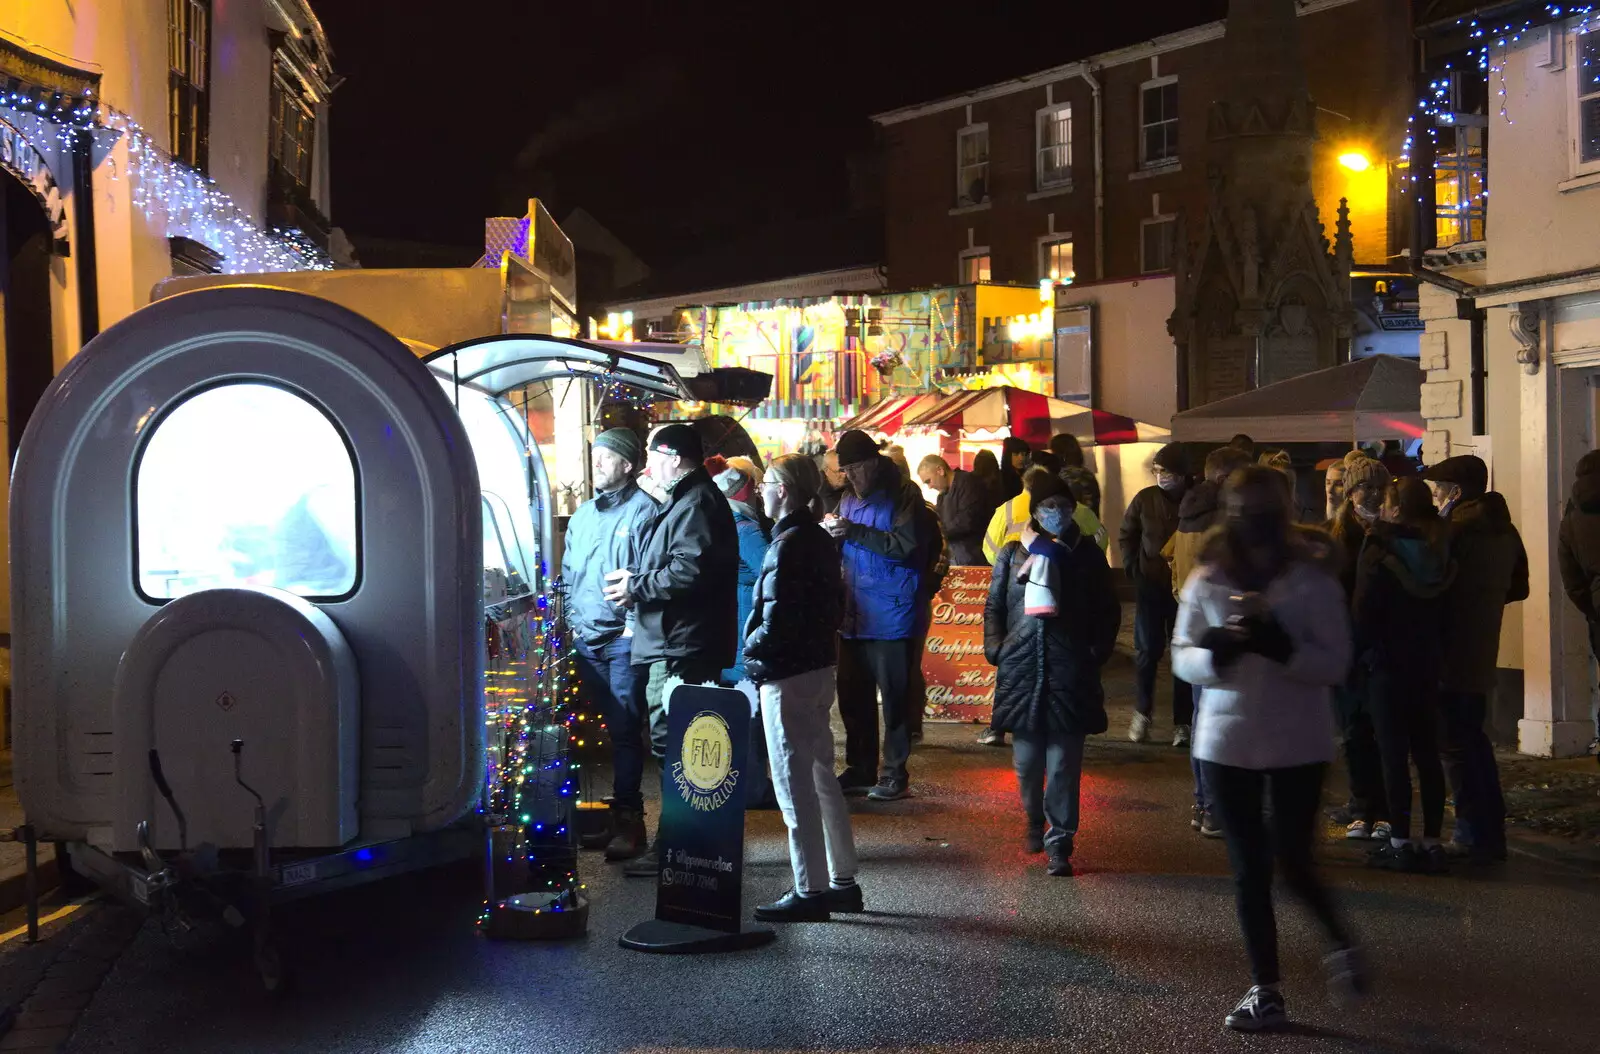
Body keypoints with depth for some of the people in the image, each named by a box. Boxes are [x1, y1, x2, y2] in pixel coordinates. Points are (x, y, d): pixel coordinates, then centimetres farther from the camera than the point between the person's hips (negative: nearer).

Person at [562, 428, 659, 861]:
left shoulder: (643, 510, -6)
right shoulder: (582, 515, 16)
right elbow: (568, 574, 22)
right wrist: (573, 621, 12)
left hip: (624, 639, -6)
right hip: (587, 641, 7)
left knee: (624, 729, -6)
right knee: (608, 727, 11)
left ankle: (628, 817, -2)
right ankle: (623, 809, 20)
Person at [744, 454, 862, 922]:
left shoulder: (787, 545, -18)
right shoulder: (820, 539, 10)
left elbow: (775, 617, -22)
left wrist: (753, 653, -7)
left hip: (788, 673, -9)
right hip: (820, 665, 9)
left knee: (795, 783, -2)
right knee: (821, 774, 17)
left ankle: (810, 891, 4)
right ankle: (842, 881, 23)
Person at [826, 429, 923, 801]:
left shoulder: (903, 495, -6)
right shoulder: (849, 501, 15)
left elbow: (905, 546, -19)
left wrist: (856, 532, -21)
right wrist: (833, 536, -1)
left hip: (890, 616, -7)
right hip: (854, 616, 7)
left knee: (894, 697, -2)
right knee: (853, 697, 10)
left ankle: (895, 773, 7)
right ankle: (860, 769, 20)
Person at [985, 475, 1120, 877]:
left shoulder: (1088, 555, 8)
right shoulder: (1013, 553, 9)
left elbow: (1108, 611, 12)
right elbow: (994, 606, 13)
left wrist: (1097, 653, 0)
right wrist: (995, 648, 0)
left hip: (1071, 672, -1)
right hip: (1021, 668, 1)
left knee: (1064, 763, -4)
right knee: (1027, 758, 7)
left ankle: (1059, 842, 3)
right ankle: (1035, 822, 32)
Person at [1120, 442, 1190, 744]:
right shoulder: (1146, 498, -1)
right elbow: (1126, 535, 12)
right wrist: (1133, 567, 4)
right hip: (1150, 586, 1)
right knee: (1147, 650, 0)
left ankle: (1183, 720, 14)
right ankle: (1142, 711, 17)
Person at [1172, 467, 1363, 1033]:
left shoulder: (1313, 579, -6)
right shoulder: (1207, 580, 2)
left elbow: (1336, 664, -10)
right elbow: (1182, 656, 4)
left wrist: (1280, 647, -26)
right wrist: (1218, 650, -18)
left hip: (1299, 741, -2)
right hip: (1227, 740, 2)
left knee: (1291, 859, 1)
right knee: (1249, 868, 7)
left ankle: (1341, 943, 32)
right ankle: (1265, 992, 18)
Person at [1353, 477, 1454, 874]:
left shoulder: (1379, 552, -12)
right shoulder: (1437, 553, 4)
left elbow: (1364, 610, -11)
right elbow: (1443, 611, 10)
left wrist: (1361, 649, 2)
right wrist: (1436, 652, 16)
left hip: (1387, 665, -5)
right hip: (1427, 665, 5)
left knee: (1394, 755, -2)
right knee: (1427, 754, 9)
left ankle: (1400, 843, -1)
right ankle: (1432, 842, 11)